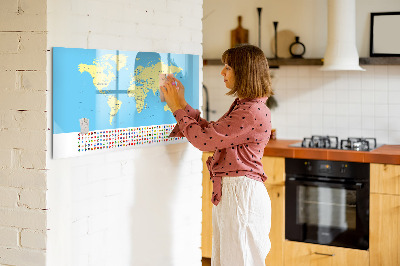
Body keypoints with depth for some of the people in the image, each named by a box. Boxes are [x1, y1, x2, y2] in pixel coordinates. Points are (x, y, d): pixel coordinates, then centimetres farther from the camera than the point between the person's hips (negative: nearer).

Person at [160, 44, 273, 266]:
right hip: (228, 192, 10)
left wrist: (178, 108, -8)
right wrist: (182, 104, 13)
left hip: (242, 193, -10)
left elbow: (204, 139, -19)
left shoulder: (253, 112, -19)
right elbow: (210, 132, 17)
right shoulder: (242, 106, 14)